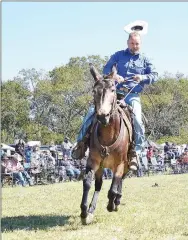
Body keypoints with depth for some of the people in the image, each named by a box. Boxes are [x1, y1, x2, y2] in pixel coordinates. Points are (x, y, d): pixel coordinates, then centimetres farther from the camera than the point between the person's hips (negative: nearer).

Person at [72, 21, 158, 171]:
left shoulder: (145, 60, 12)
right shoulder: (119, 55, 11)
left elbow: (155, 75, 9)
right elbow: (106, 69, 7)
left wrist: (143, 77, -12)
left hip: (133, 95, -1)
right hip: (116, 92, 1)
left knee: (137, 120, -25)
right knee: (93, 111, -14)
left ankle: (136, 153, -14)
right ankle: (82, 140, 0)